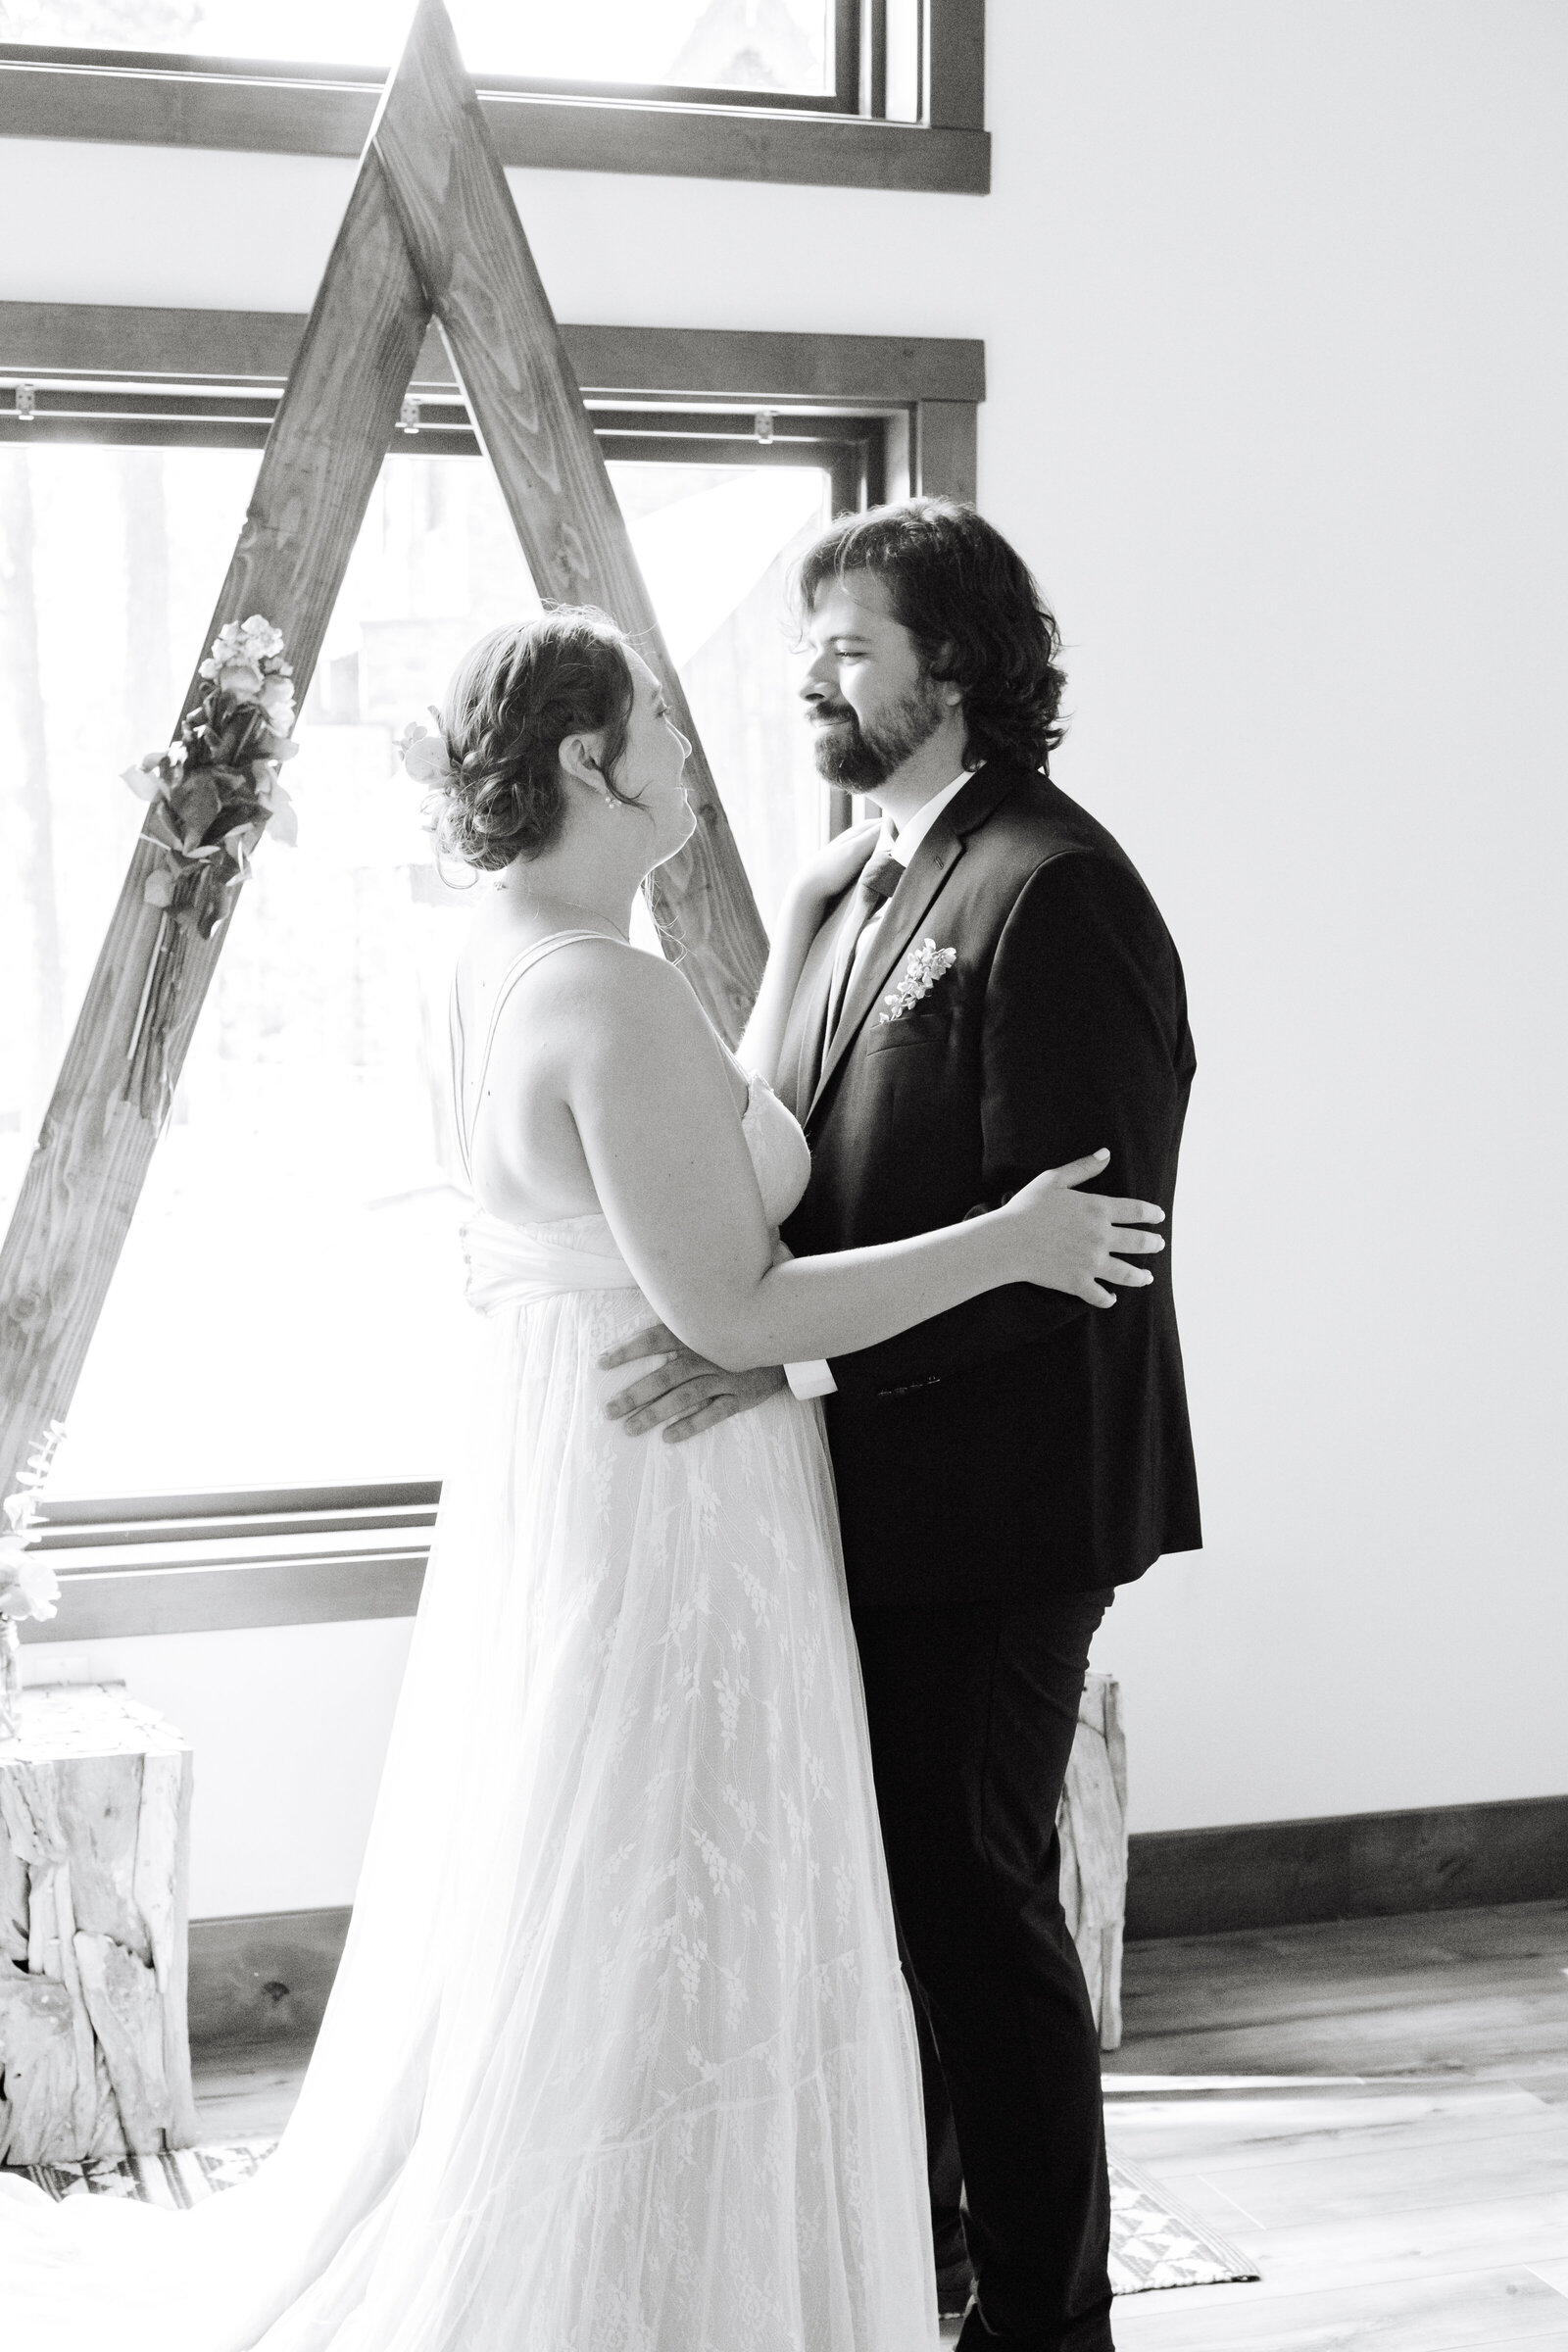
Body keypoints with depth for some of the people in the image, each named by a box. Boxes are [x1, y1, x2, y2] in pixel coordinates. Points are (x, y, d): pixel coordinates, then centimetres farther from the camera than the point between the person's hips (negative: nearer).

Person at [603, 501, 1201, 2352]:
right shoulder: (834, 898, 15)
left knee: (970, 1887, 0)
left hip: (991, 1488, -9)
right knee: (873, 1877, 17)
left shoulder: (1054, 892, -15)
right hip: (865, 1484, 9)